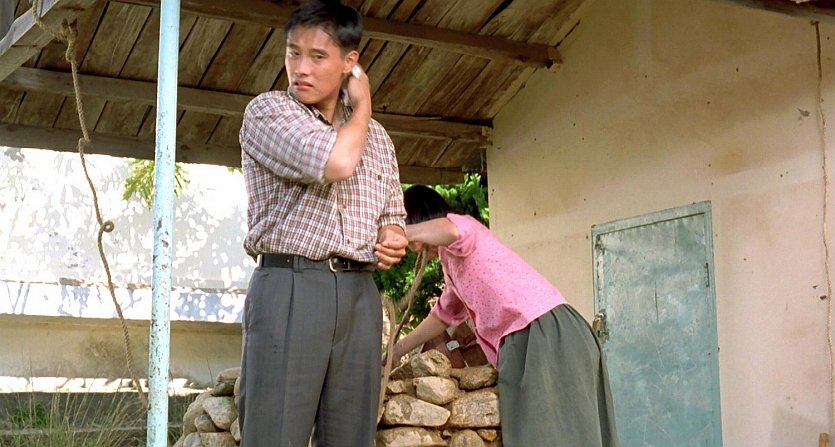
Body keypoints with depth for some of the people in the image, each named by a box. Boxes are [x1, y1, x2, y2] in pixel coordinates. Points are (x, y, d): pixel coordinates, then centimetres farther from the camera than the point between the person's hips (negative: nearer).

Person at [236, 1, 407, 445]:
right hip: (288, 287, -5)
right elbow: (337, 161, -16)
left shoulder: (377, 137, 18)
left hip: (359, 295, 5)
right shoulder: (267, 111, 0)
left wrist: (393, 242, 3)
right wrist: (362, 105, 2)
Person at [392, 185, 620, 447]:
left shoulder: (462, 225, 1)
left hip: (542, 334, -10)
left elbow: (448, 230, -27)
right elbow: (444, 314, 43)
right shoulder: (454, 261, 29)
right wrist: (395, 352, 46)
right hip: (531, 337, 10)